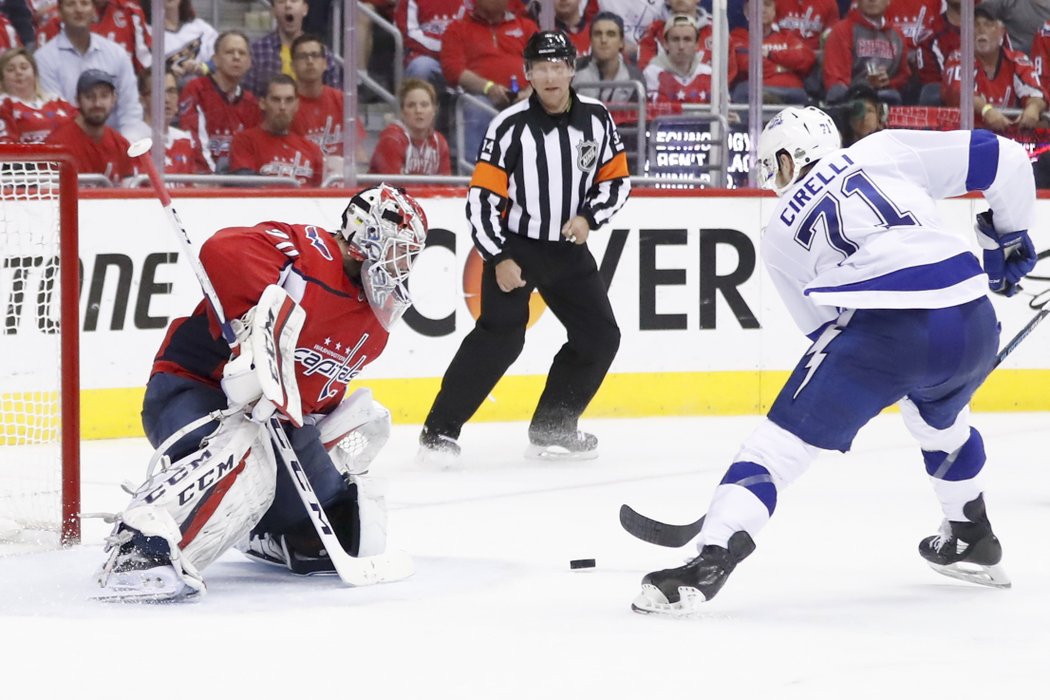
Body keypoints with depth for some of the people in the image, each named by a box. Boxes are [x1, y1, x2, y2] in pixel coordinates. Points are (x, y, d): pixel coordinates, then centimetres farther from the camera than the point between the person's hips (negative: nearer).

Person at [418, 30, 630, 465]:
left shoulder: (596, 119, -3)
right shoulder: (510, 127, -15)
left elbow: (617, 180, 6)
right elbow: (482, 198, -14)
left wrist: (588, 217, -11)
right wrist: (499, 259, -19)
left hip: (567, 248, 5)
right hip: (514, 245, -5)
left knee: (600, 338, 4)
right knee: (500, 336, -20)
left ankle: (552, 428, 18)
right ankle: (440, 430, -14)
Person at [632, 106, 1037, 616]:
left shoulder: (780, 234, 20)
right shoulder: (885, 151, 20)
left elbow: (823, 326, 22)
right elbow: (1002, 158, 16)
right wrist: (1008, 237, 30)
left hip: (883, 330, -4)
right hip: (973, 324, 4)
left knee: (781, 440, 2)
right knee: (942, 421, 36)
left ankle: (711, 560, -13)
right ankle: (972, 542, 49)